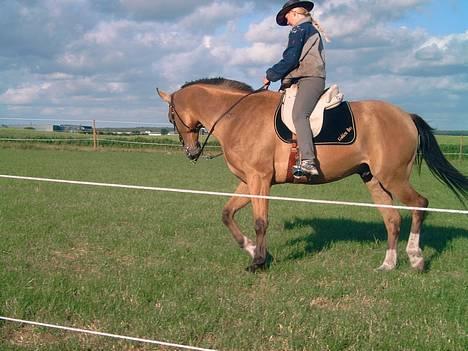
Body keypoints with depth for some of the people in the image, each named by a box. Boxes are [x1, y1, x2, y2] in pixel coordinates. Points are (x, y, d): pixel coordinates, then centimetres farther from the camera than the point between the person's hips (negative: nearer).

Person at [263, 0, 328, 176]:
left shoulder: (299, 29, -3)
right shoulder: (312, 29, 28)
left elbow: (290, 60, -11)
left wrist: (271, 75, 1)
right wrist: (285, 79, 24)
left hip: (309, 79, -11)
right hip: (313, 78, 11)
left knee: (298, 114, -29)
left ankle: (308, 162, -45)